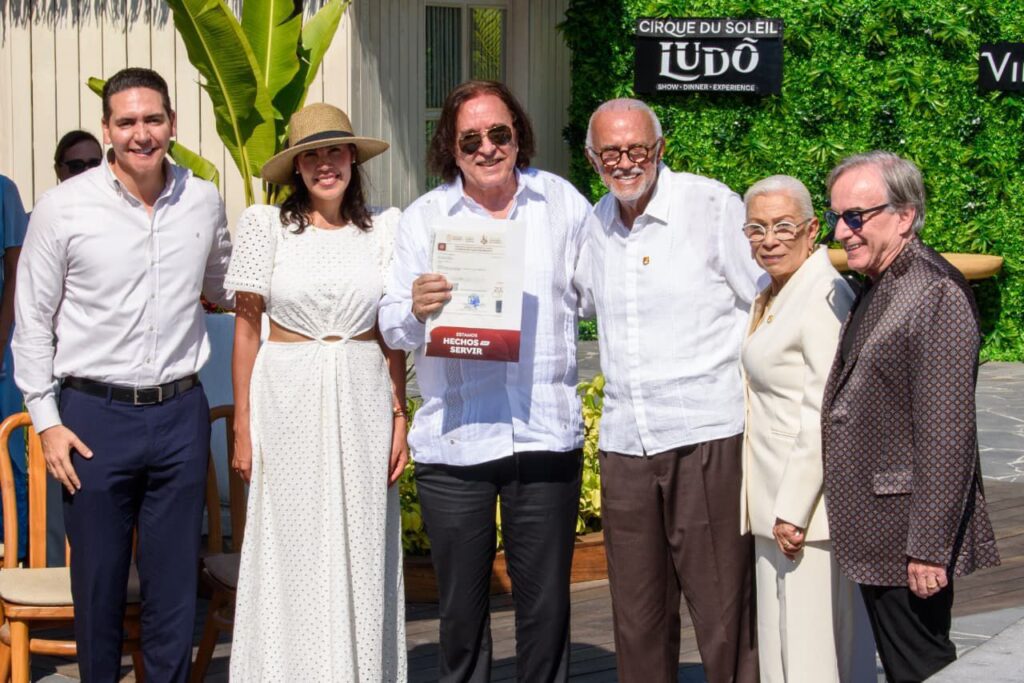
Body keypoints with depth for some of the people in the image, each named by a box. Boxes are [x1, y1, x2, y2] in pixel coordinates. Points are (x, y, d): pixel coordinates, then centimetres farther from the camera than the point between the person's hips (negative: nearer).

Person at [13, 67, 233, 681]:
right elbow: (33, 320, 1)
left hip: (180, 415, 2)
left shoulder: (204, 202, 4)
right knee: (98, 583, 7)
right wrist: (47, 420, -3)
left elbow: (226, 288, 20)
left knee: (176, 583, 9)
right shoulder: (64, 208, -4)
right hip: (95, 416, -2)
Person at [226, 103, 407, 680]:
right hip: (289, 400, -1)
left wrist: (400, 419, 1)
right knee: (291, 552, 1)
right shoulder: (266, 224, -1)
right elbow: (247, 326, 1)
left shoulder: (385, 227, 4)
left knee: (361, 552, 4)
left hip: (363, 401, 2)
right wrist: (243, 426, -2)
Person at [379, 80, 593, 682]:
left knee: (546, 605, 6)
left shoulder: (563, 203, 8)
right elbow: (393, 328, 0)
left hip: (545, 434, 0)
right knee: (461, 606, 7)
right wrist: (415, 310, -21)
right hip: (453, 440, 0)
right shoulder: (423, 218, 5)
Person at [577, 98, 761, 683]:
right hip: (624, 442, 5)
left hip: (709, 437, -5)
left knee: (725, 613, -3)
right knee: (638, 618, 8)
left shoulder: (713, 206, -4)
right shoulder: (595, 225, 11)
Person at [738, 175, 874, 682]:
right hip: (778, 505, 10)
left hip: (808, 507, -10)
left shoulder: (823, 297, -16)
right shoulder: (772, 298, 15)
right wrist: (777, 508, 16)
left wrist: (791, 511, -20)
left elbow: (824, 416, -20)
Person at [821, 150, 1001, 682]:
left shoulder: (937, 294, -17)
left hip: (908, 536, -9)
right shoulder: (873, 290, 14)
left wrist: (929, 545, -22)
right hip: (873, 531, 9)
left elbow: (947, 434, -21)